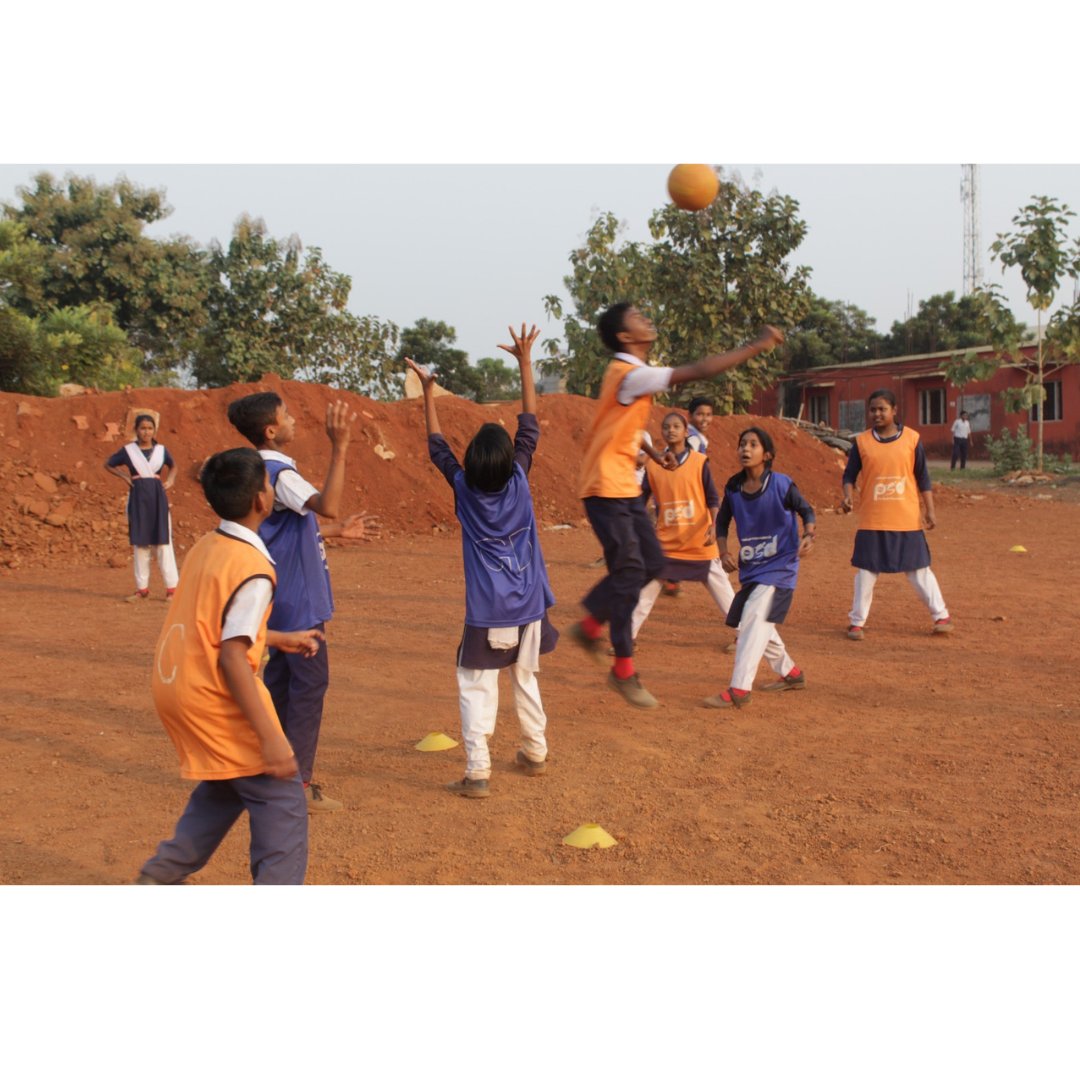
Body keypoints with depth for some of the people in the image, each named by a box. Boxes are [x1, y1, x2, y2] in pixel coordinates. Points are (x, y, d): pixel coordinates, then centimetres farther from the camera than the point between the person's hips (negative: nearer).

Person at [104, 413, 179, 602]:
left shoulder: (161, 450, 5)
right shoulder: (128, 450, 1)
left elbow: (173, 465, 24)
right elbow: (108, 465, 13)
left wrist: (170, 479, 5)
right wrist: (124, 476, 0)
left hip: (158, 498, 0)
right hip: (138, 499, 0)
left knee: (163, 542, -3)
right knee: (140, 543, 5)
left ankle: (172, 588, -2)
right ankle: (142, 588, 12)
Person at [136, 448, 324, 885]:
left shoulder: (206, 547, 7)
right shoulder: (252, 568, -19)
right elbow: (232, 657, -24)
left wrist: (280, 639, 29)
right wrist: (270, 737, -23)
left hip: (174, 684, 9)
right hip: (214, 698, -9)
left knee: (226, 786, 29)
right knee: (282, 803, 0)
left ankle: (162, 874, 33)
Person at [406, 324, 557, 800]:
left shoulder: (464, 488, -8)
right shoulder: (518, 481, -5)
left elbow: (437, 445, 6)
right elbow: (530, 426, 3)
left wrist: (428, 390, 13)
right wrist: (525, 362, 8)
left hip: (487, 612, -3)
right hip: (528, 605, 3)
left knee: (476, 687, 0)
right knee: (526, 679, 20)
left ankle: (478, 772, -9)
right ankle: (535, 753, 29)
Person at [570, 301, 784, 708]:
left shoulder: (632, 373, 12)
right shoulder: (629, 374, -19)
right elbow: (698, 371, -24)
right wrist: (757, 346, -19)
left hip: (626, 487, 10)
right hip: (606, 489, -10)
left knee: (652, 564, 8)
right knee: (629, 572, -8)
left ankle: (590, 625, 21)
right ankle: (624, 671, 2)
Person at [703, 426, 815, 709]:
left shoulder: (781, 484, -13)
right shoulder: (733, 488, -1)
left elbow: (806, 510, 0)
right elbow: (722, 521, 11)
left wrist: (808, 536, -18)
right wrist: (724, 552, -4)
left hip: (779, 565, -7)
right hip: (750, 568, 7)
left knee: (755, 619, -21)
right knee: (756, 625, 18)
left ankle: (739, 691, -24)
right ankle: (791, 673, 41)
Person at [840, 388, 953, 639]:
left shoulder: (911, 438, 0)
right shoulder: (861, 442, 1)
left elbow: (923, 478, 4)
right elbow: (850, 475, 5)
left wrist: (929, 510, 1)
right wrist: (848, 496, -14)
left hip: (907, 519, -1)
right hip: (872, 521, 1)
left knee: (919, 569, 7)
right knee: (866, 571, 6)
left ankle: (942, 615, 20)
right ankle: (857, 622, 16)